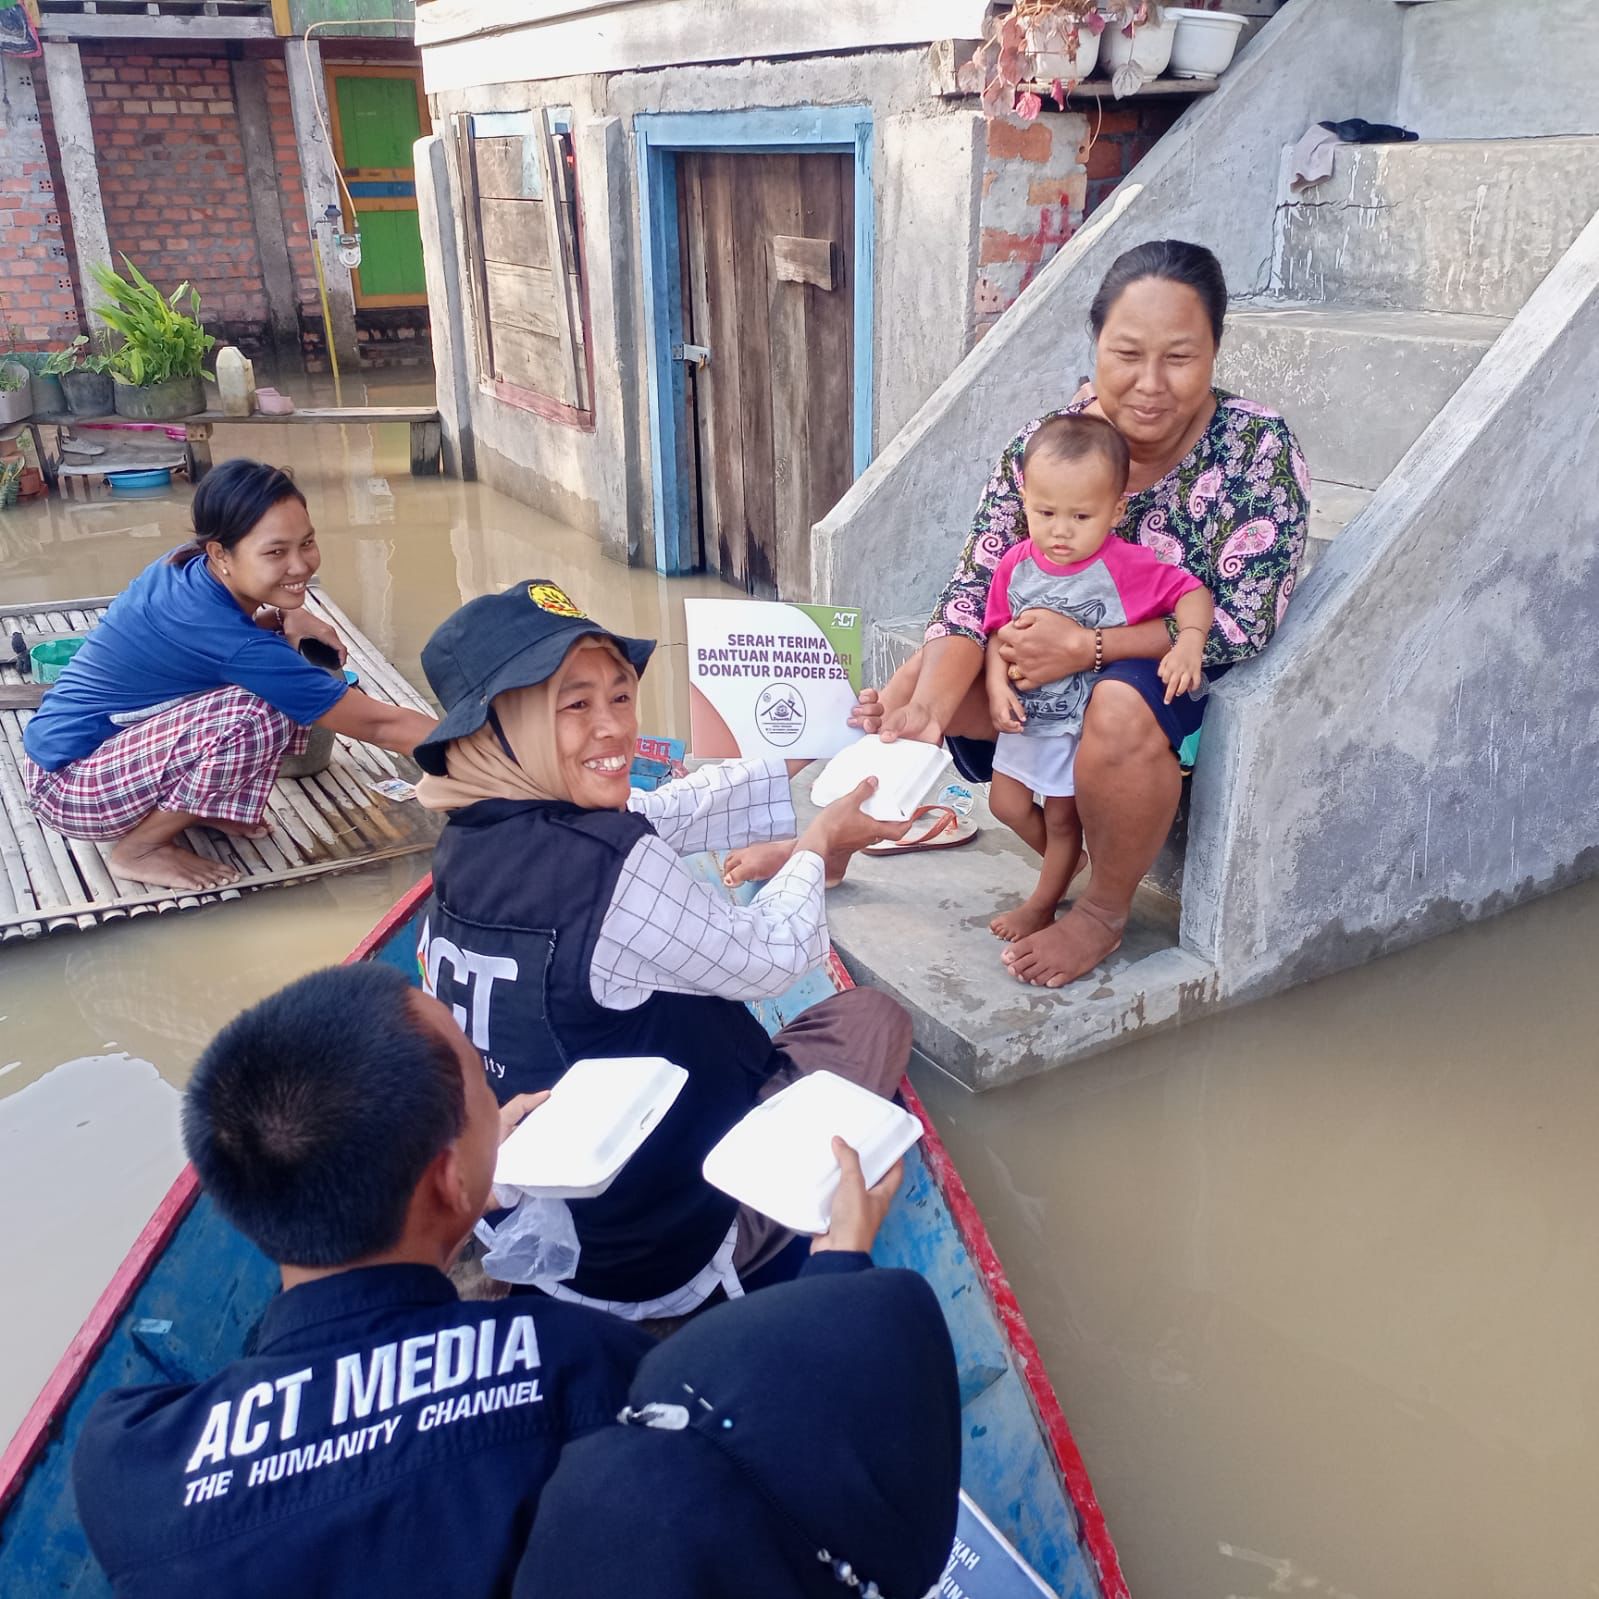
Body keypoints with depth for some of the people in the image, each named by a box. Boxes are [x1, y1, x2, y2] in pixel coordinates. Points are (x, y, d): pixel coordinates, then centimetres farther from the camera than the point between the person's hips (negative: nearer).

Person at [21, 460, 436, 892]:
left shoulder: (189, 567, -8)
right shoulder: (235, 644, -31)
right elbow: (376, 723, -27)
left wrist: (285, 617, -6)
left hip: (113, 732, 8)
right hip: (71, 784, -8)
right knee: (255, 716, -30)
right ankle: (139, 849, -10)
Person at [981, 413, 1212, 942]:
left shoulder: (1126, 566, -23)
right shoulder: (1016, 565, -10)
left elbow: (1191, 592, -15)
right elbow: (999, 628, 0)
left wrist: (1189, 643, -32)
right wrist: (998, 686, -13)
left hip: (1085, 719, -5)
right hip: (1027, 710, 5)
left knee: (1061, 816, 9)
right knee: (1006, 803, 16)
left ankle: (1043, 903, 33)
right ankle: (1067, 861, 43)